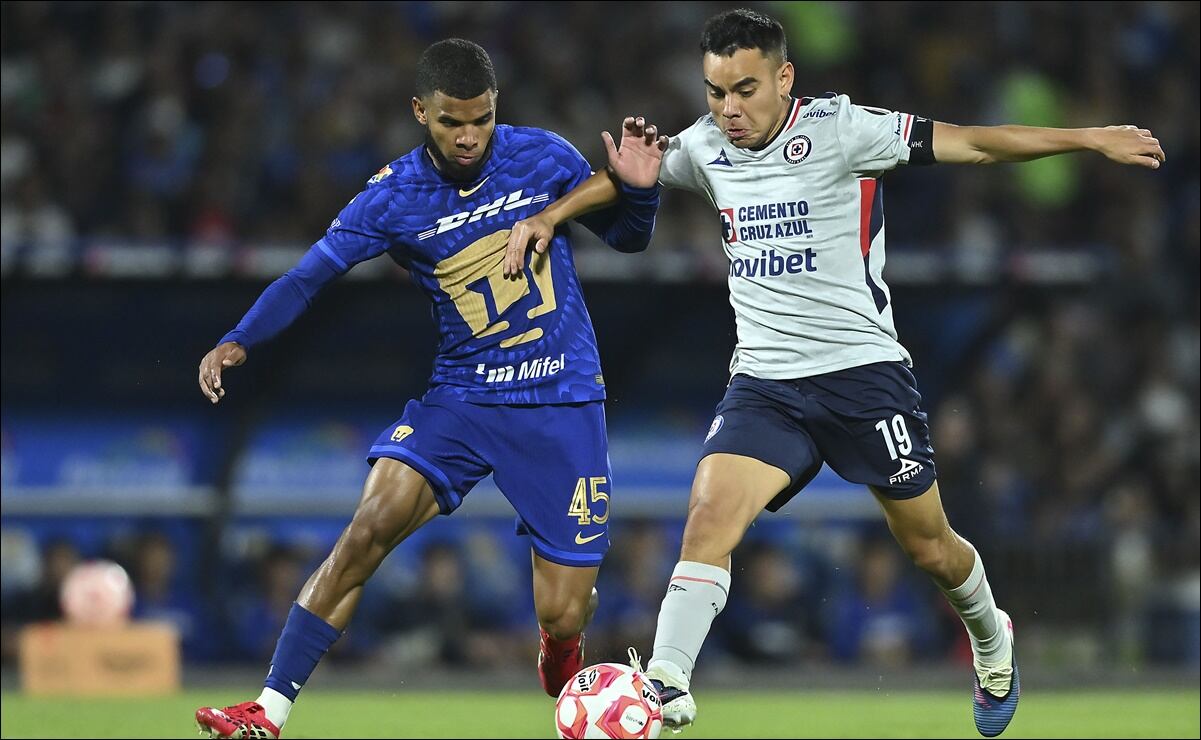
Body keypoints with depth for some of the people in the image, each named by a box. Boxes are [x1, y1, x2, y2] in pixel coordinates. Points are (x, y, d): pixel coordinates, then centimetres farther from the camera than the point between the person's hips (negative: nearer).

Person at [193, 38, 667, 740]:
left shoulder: (543, 157, -5)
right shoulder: (393, 197, -7)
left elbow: (626, 237, 8)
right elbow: (310, 276, -7)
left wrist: (638, 189, -14)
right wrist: (238, 341, -22)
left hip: (563, 403, 0)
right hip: (461, 397, 0)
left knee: (563, 615, -4)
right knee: (369, 529, -23)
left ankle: (561, 649, 37)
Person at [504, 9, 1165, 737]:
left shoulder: (838, 130, -13)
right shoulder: (707, 146, 3)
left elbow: (971, 143, -15)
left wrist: (1089, 138, -18)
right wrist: (549, 217, 15)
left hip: (862, 371, -3)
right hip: (764, 384, 3)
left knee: (930, 547, 10)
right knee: (710, 514, -21)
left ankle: (992, 642, 40)